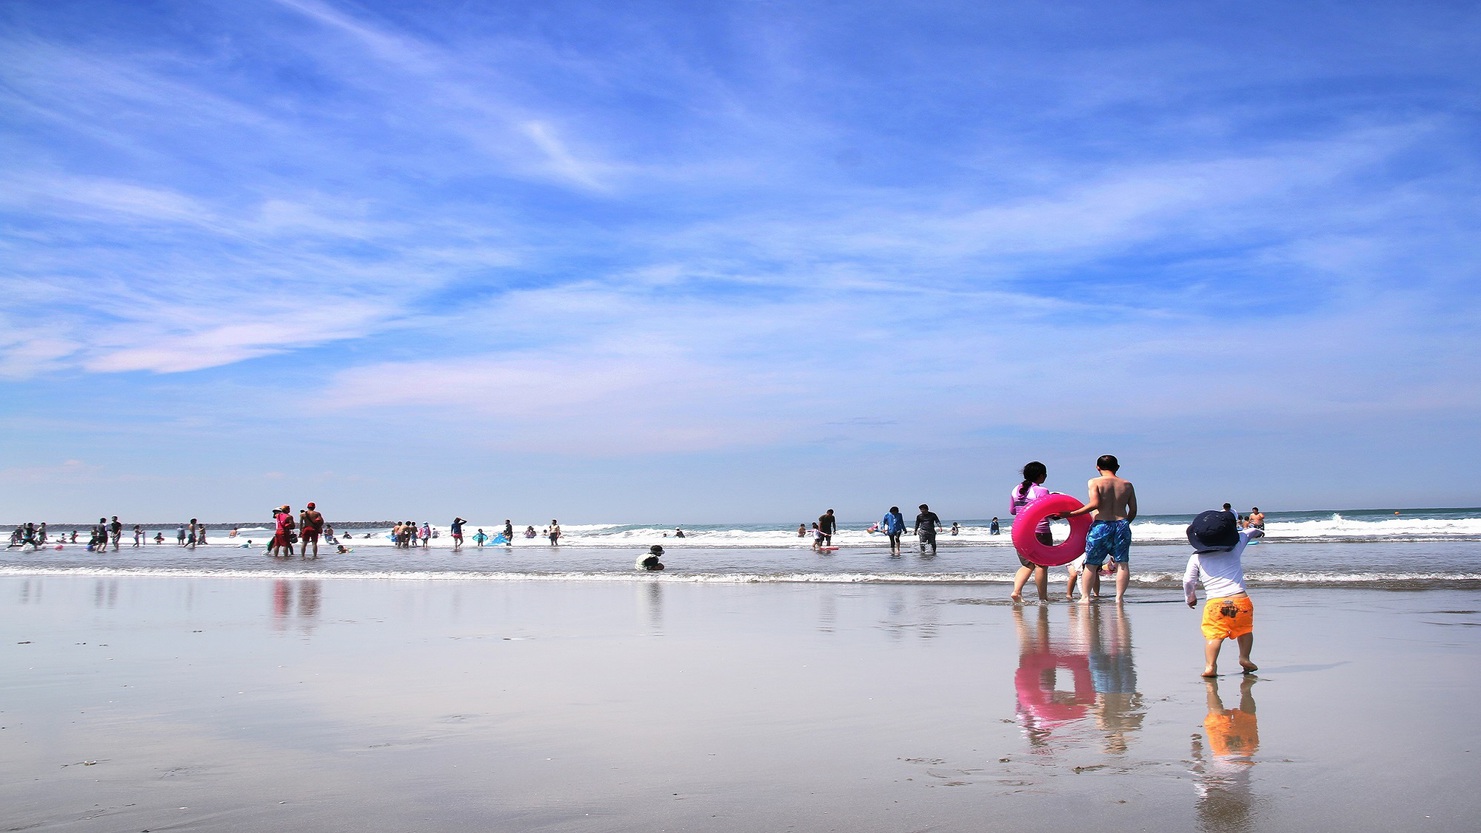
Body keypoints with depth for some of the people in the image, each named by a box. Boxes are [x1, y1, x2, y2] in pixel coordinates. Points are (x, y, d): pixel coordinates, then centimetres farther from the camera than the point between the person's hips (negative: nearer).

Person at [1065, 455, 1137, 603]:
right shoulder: (1127, 485, 9)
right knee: (1122, 563, 7)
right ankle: (1119, 597, 4)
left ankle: (1085, 597, 8)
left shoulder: (1094, 482, -3)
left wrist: (1072, 514, -10)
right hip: (1122, 525, 3)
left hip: (1101, 525, -2)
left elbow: (1095, 504, -16)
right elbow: (1133, 510, 9)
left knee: (1091, 563, 7)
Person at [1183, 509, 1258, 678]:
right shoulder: (1235, 549, 9)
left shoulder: (1196, 558, 4)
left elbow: (1188, 581, 4)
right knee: (1245, 629, 25)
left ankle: (1210, 665, -18)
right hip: (1240, 600, 2)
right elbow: (1246, 534, 30)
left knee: (1213, 635, -3)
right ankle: (1244, 658, 19)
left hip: (1215, 603, -2)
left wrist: (1190, 597, 23)